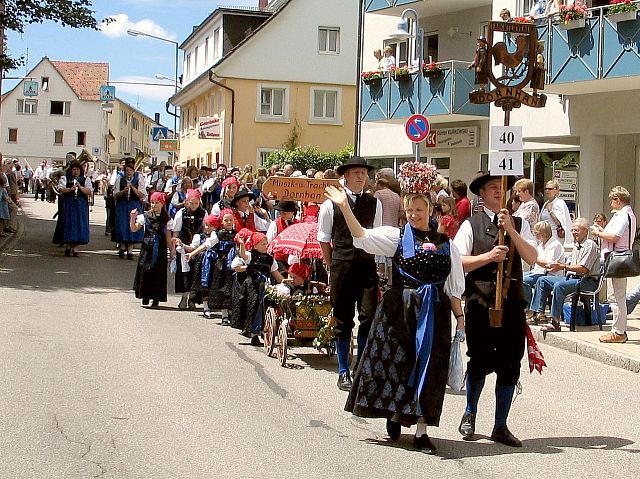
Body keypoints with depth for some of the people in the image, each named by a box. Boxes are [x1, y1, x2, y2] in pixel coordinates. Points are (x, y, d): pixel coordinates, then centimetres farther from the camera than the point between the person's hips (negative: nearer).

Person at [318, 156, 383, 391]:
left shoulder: (374, 204, 8)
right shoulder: (331, 204, 0)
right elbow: (324, 239, 5)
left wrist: (375, 262, 11)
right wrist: (333, 266, 4)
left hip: (367, 266, 2)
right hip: (341, 267, -2)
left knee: (369, 317, -4)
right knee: (343, 320, 6)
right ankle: (343, 372, 17)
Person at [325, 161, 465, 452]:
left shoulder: (445, 244, 8)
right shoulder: (396, 237, 1)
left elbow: (453, 287, 11)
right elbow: (362, 236, -14)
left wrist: (459, 317, 8)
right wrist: (345, 207, -24)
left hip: (434, 311, 2)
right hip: (400, 308, -1)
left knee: (428, 368, 2)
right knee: (399, 360, 3)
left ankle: (421, 429, 9)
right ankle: (394, 414, 26)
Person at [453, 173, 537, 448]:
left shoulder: (519, 224, 10)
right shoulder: (470, 225, 3)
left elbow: (532, 258, -2)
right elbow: (459, 262, -4)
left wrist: (510, 229, -11)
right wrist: (489, 256, -17)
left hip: (512, 301, 3)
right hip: (480, 301, -2)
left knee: (510, 365, 3)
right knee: (481, 362, 2)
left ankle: (501, 427, 15)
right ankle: (470, 413, 28)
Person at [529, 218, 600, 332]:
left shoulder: (590, 245, -10)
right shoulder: (576, 246, 20)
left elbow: (584, 269, -20)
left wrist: (562, 266, -20)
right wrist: (558, 264, 0)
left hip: (587, 281, -10)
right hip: (571, 278, 10)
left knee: (559, 286, -34)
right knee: (542, 280, 3)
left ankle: (555, 322, -33)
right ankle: (538, 312, -3)